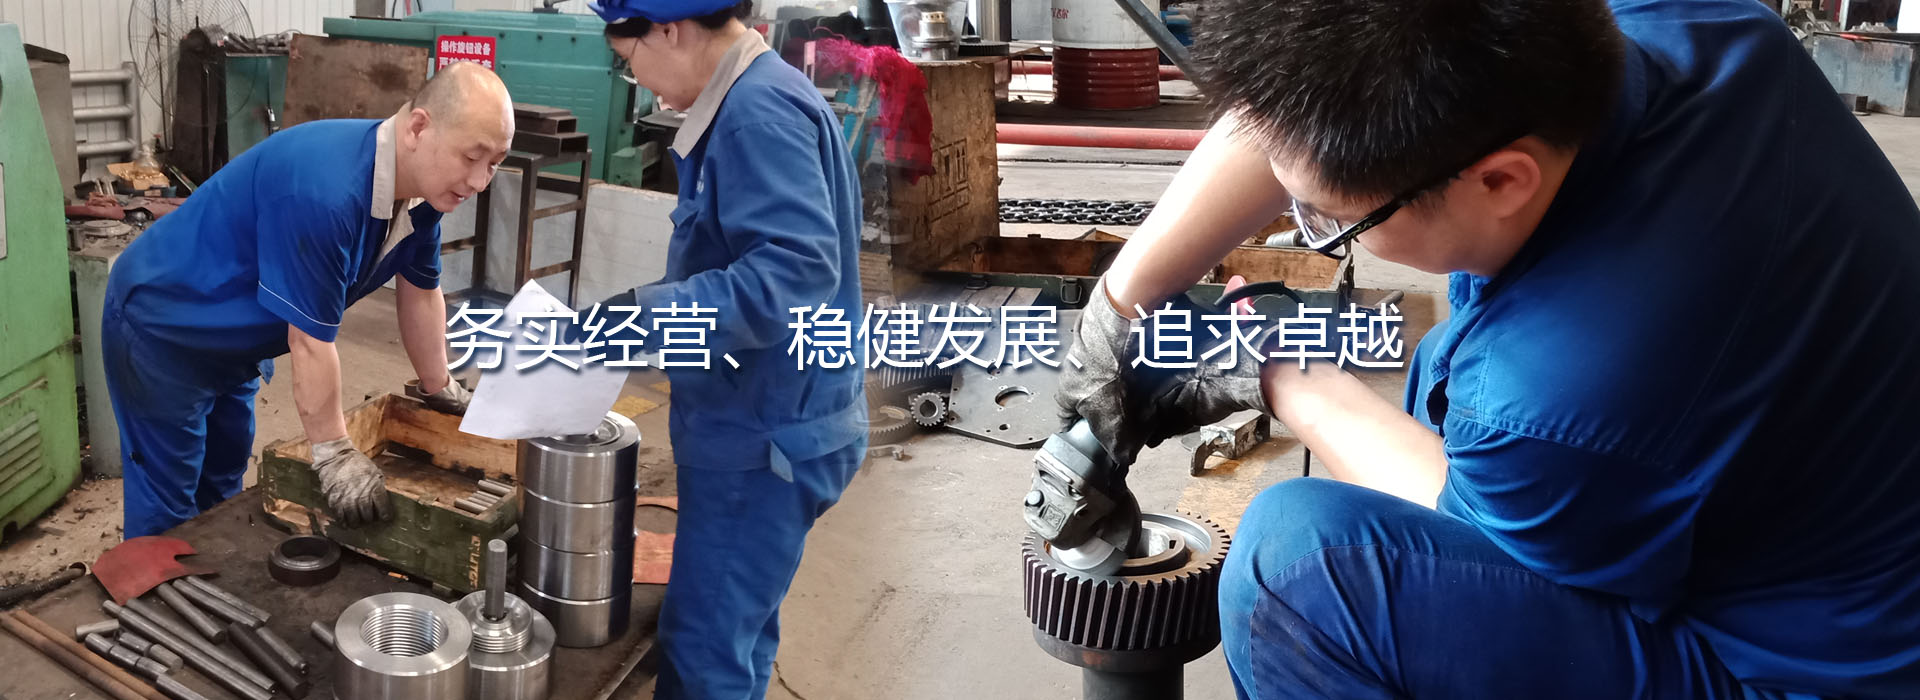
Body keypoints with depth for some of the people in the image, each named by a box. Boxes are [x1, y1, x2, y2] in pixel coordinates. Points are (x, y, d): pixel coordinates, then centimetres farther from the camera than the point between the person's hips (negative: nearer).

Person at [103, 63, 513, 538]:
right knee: (168, 506, -1)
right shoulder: (323, 191, -39)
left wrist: (438, 389, 10)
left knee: (222, 490, 20)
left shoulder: (423, 180, -13)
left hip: (229, 337, 8)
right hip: (160, 326, -8)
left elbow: (420, 292, 3)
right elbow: (311, 339, -32)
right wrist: (334, 454, -24)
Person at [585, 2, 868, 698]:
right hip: (756, 425, 10)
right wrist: (656, 308, 20)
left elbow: (798, 269, -31)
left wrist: (650, 311, -30)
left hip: (765, 436, -10)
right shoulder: (757, 101, 12)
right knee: (737, 631, 22)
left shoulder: (759, 113, -21)